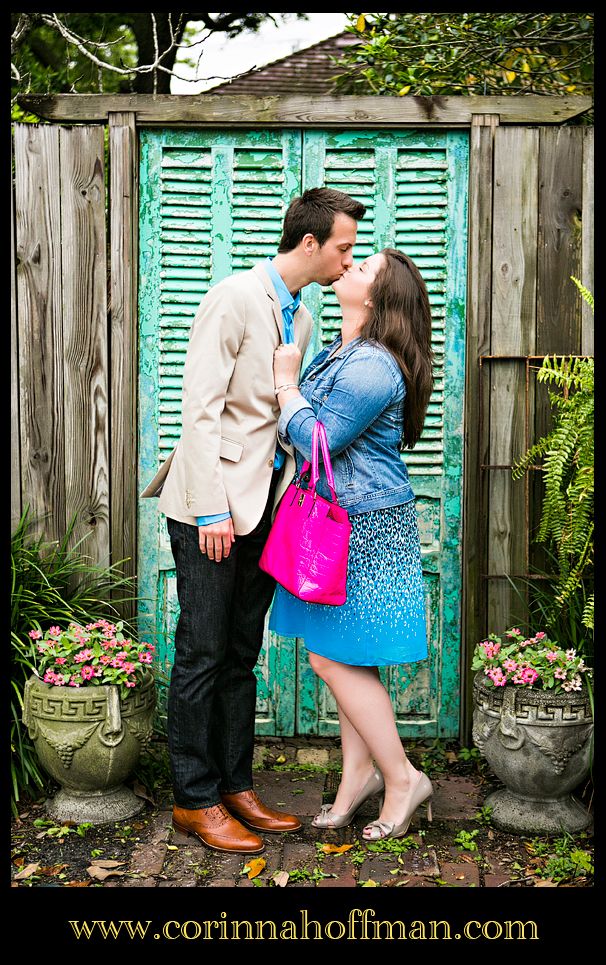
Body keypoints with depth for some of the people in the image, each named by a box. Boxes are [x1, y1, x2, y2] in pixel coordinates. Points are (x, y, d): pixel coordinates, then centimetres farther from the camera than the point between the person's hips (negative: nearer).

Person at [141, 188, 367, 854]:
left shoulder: (301, 318, 16)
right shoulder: (234, 299, -10)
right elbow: (201, 408, -16)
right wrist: (212, 510, -19)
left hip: (263, 507, 8)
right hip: (214, 507, -8)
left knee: (241, 655, 13)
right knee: (203, 656, -1)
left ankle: (236, 787, 22)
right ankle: (195, 800, 10)